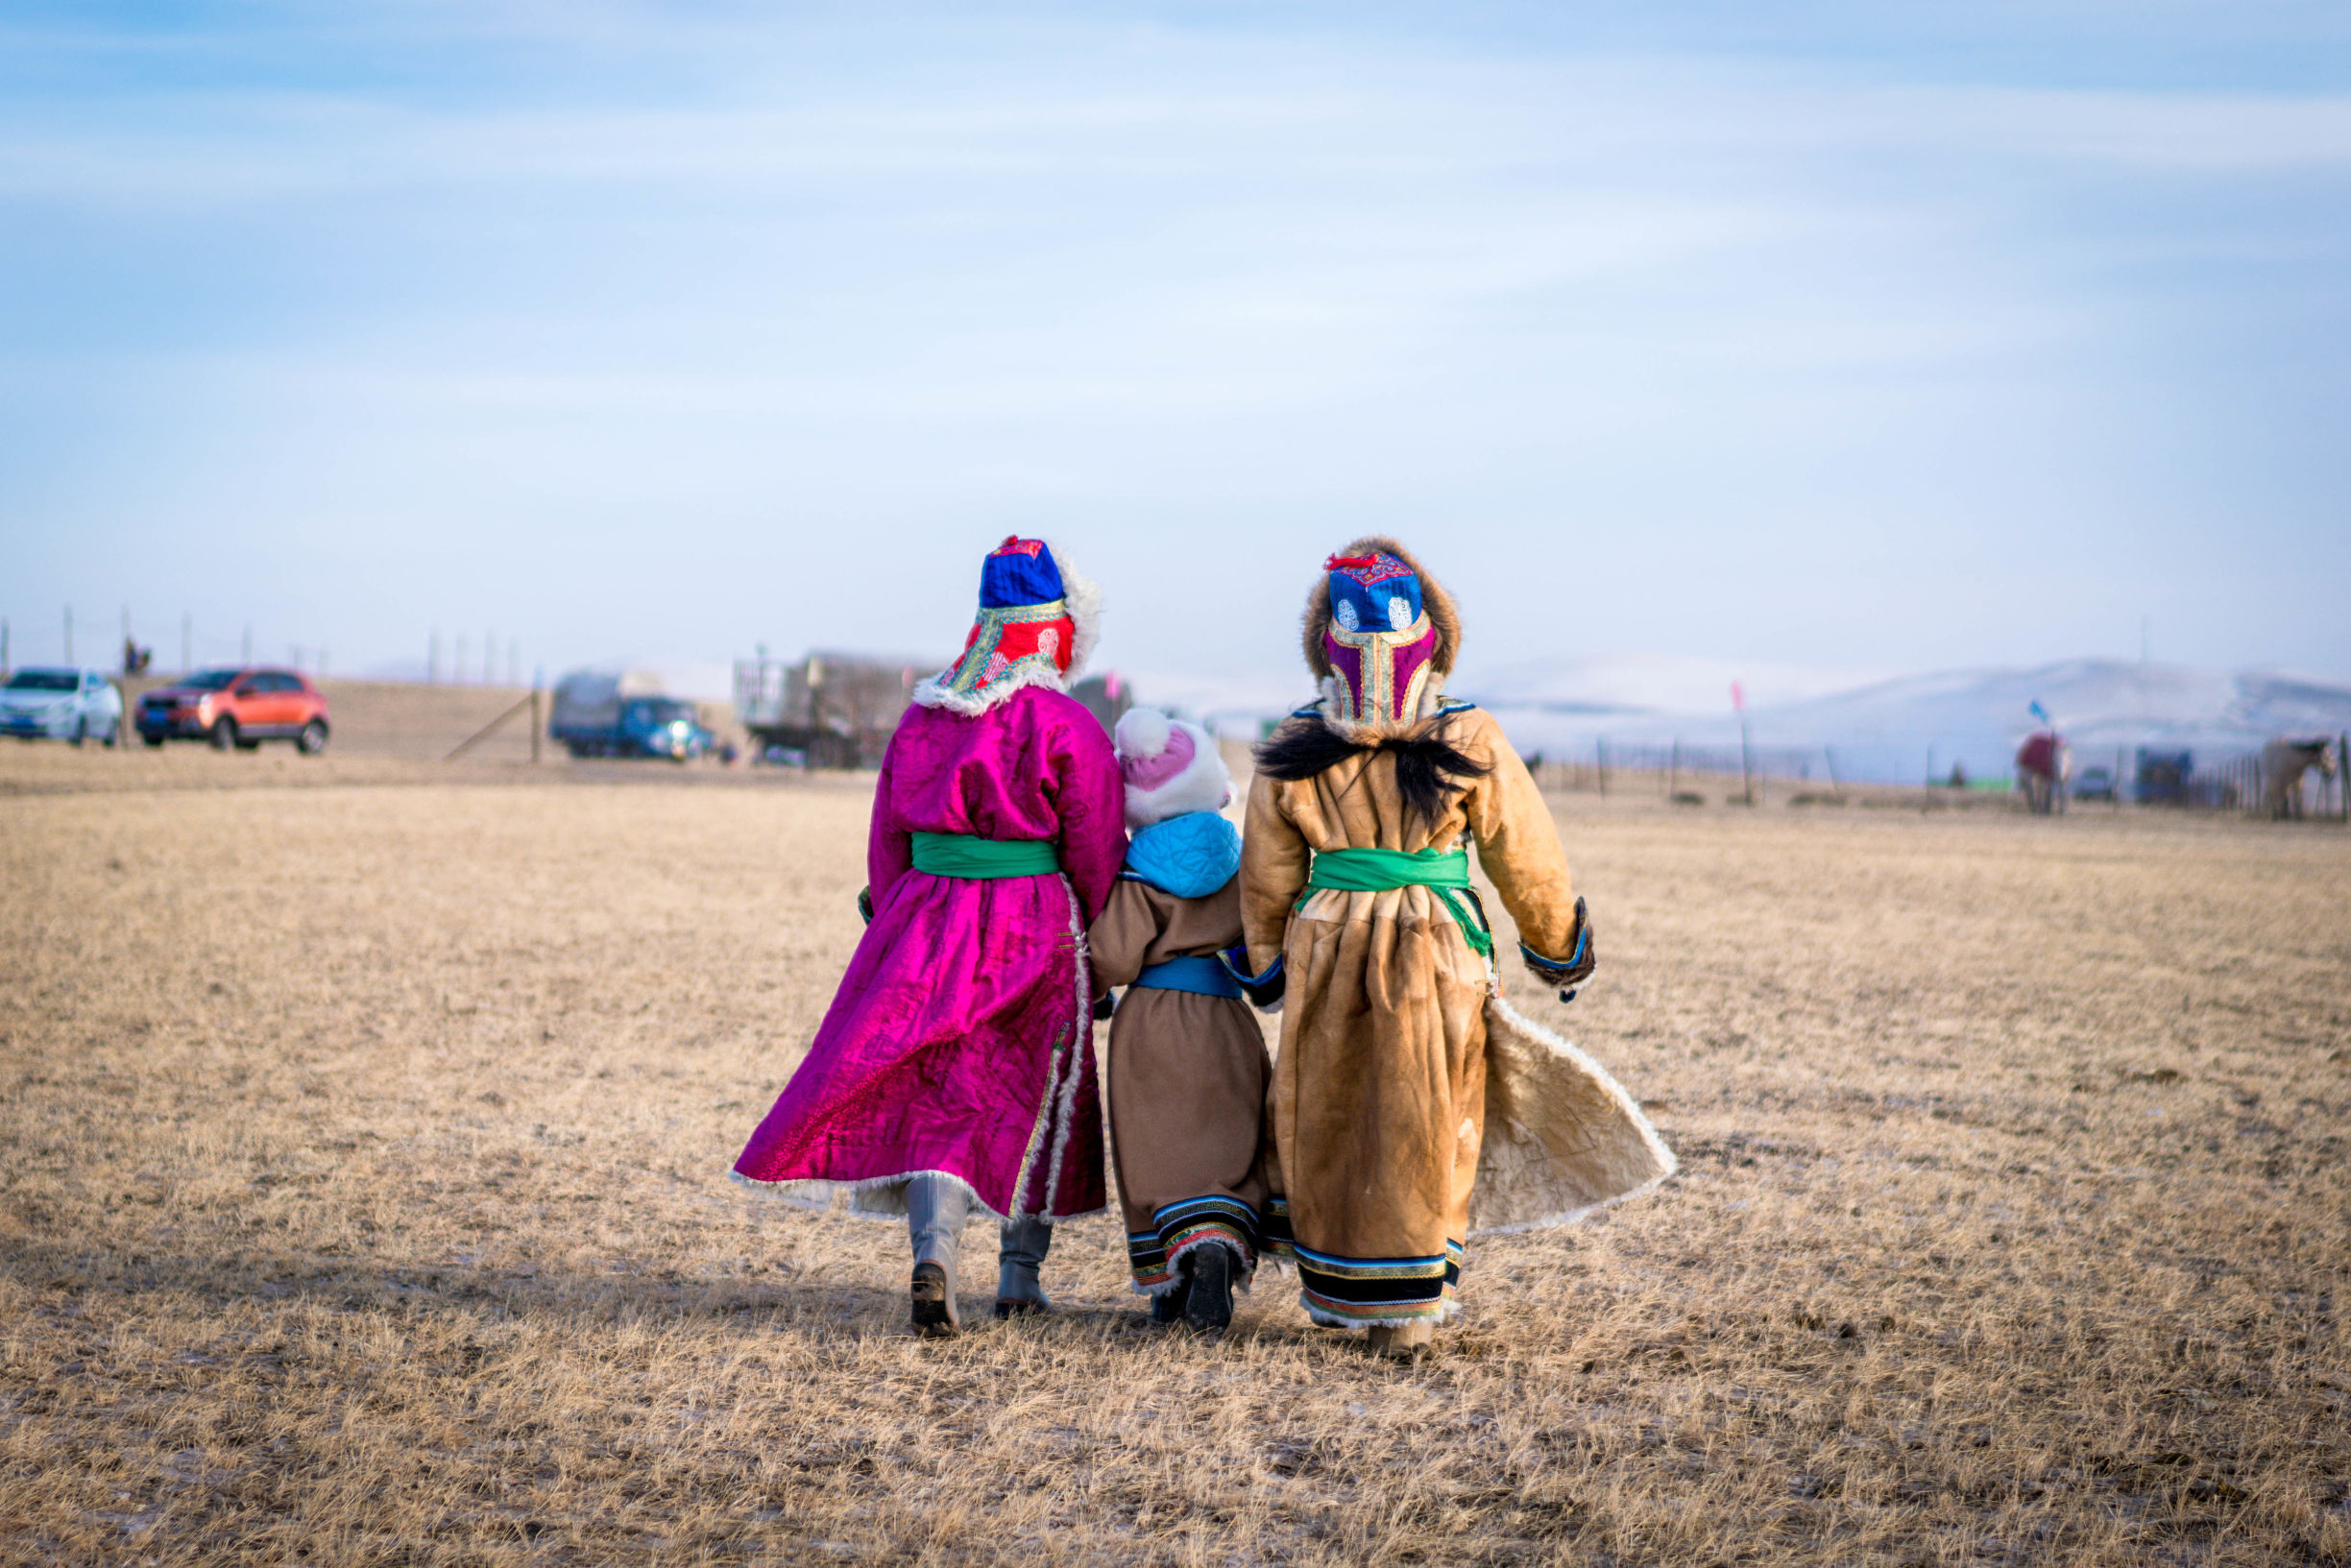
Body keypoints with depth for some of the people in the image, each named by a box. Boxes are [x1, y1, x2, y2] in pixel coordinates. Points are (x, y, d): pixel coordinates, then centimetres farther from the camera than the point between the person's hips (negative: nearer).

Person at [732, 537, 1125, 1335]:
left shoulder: (922, 717, 5)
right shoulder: (1067, 727, -10)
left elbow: (888, 841, 10)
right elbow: (1096, 857, -8)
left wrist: (896, 923, 20)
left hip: (926, 925, 3)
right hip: (1034, 934, -3)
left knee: (938, 1095, 6)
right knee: (1034, 1097, 12)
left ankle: (932, 1252, -15)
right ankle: (1020, 1274, 20)